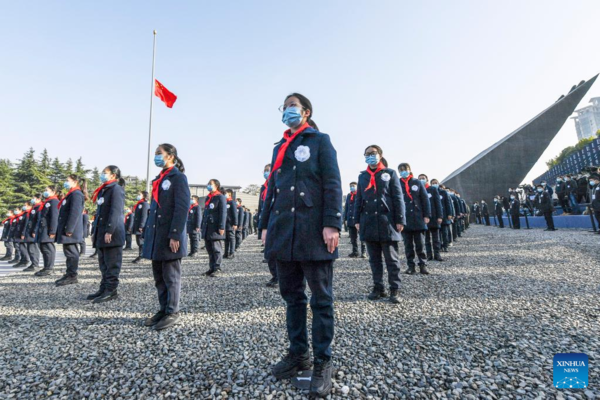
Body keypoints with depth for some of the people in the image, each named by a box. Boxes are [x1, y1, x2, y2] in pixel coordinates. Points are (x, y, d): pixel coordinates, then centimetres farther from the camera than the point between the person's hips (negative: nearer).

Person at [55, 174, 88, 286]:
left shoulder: (76, 194, -13)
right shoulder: (71, 194, 20)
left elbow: (74, 213, -21)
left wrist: (69, 229, -23)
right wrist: (66, 229, 19)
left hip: (71, 230, -10)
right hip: (67, 229, 10)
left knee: (71, 253, -4)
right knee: (69, 252, 13)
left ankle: (72, 276, 2)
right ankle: (70, 274, 20)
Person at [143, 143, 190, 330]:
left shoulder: (178, 178, -7)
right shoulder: (159, 179, 17)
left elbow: (182, 208, -15)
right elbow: (154, 207, 19)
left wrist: (175, 235, -19)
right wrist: (147, 231, 15)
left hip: (169, 238, -8)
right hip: (156, 236, 8)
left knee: (171, 276, 1)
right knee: (159, 276, 14)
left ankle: (172, 312, 13)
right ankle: (163, 309, 26)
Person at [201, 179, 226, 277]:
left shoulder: (220, 197, -6)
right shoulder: (208, 198, 19)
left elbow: (223, 213, -13)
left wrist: (221, 227, -18)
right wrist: (203, 225, 19)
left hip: (215, 228, -8)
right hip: (207, 228, 8)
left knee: (216, 249, -3)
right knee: (209, 249, 12)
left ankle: (217, 268, 3)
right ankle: (212, 268, 21)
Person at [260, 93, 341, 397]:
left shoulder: (320, 141, 5)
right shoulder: (279, 148, 22)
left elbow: (332, 184, -6)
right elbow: (272, 189, 20)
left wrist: (332, 224, -15)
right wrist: (265, 225, 14)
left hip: (313, 233, -6)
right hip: (283, 233, 6)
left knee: (321, 299, 4)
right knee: (291, 295, 13)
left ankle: (322, 363, 17)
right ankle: (298, 353, 29)